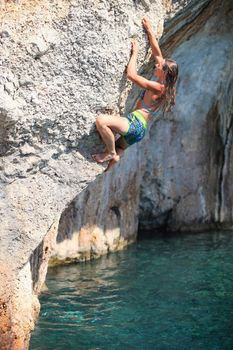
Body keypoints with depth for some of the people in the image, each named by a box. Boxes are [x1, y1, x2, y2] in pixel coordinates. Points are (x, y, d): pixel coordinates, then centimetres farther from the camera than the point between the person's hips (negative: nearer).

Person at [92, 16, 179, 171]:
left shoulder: (157, 87, -13)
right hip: (139, 130, 10)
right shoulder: (163, 84, 13)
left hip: (135, 124, -10)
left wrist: (135, 53, -4)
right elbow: (157, 53, 18)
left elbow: (131, 74, -16)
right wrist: (150, 31, 21)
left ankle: (110, 152, -15)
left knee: (101, 120, -28)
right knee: (117, 157, 21)